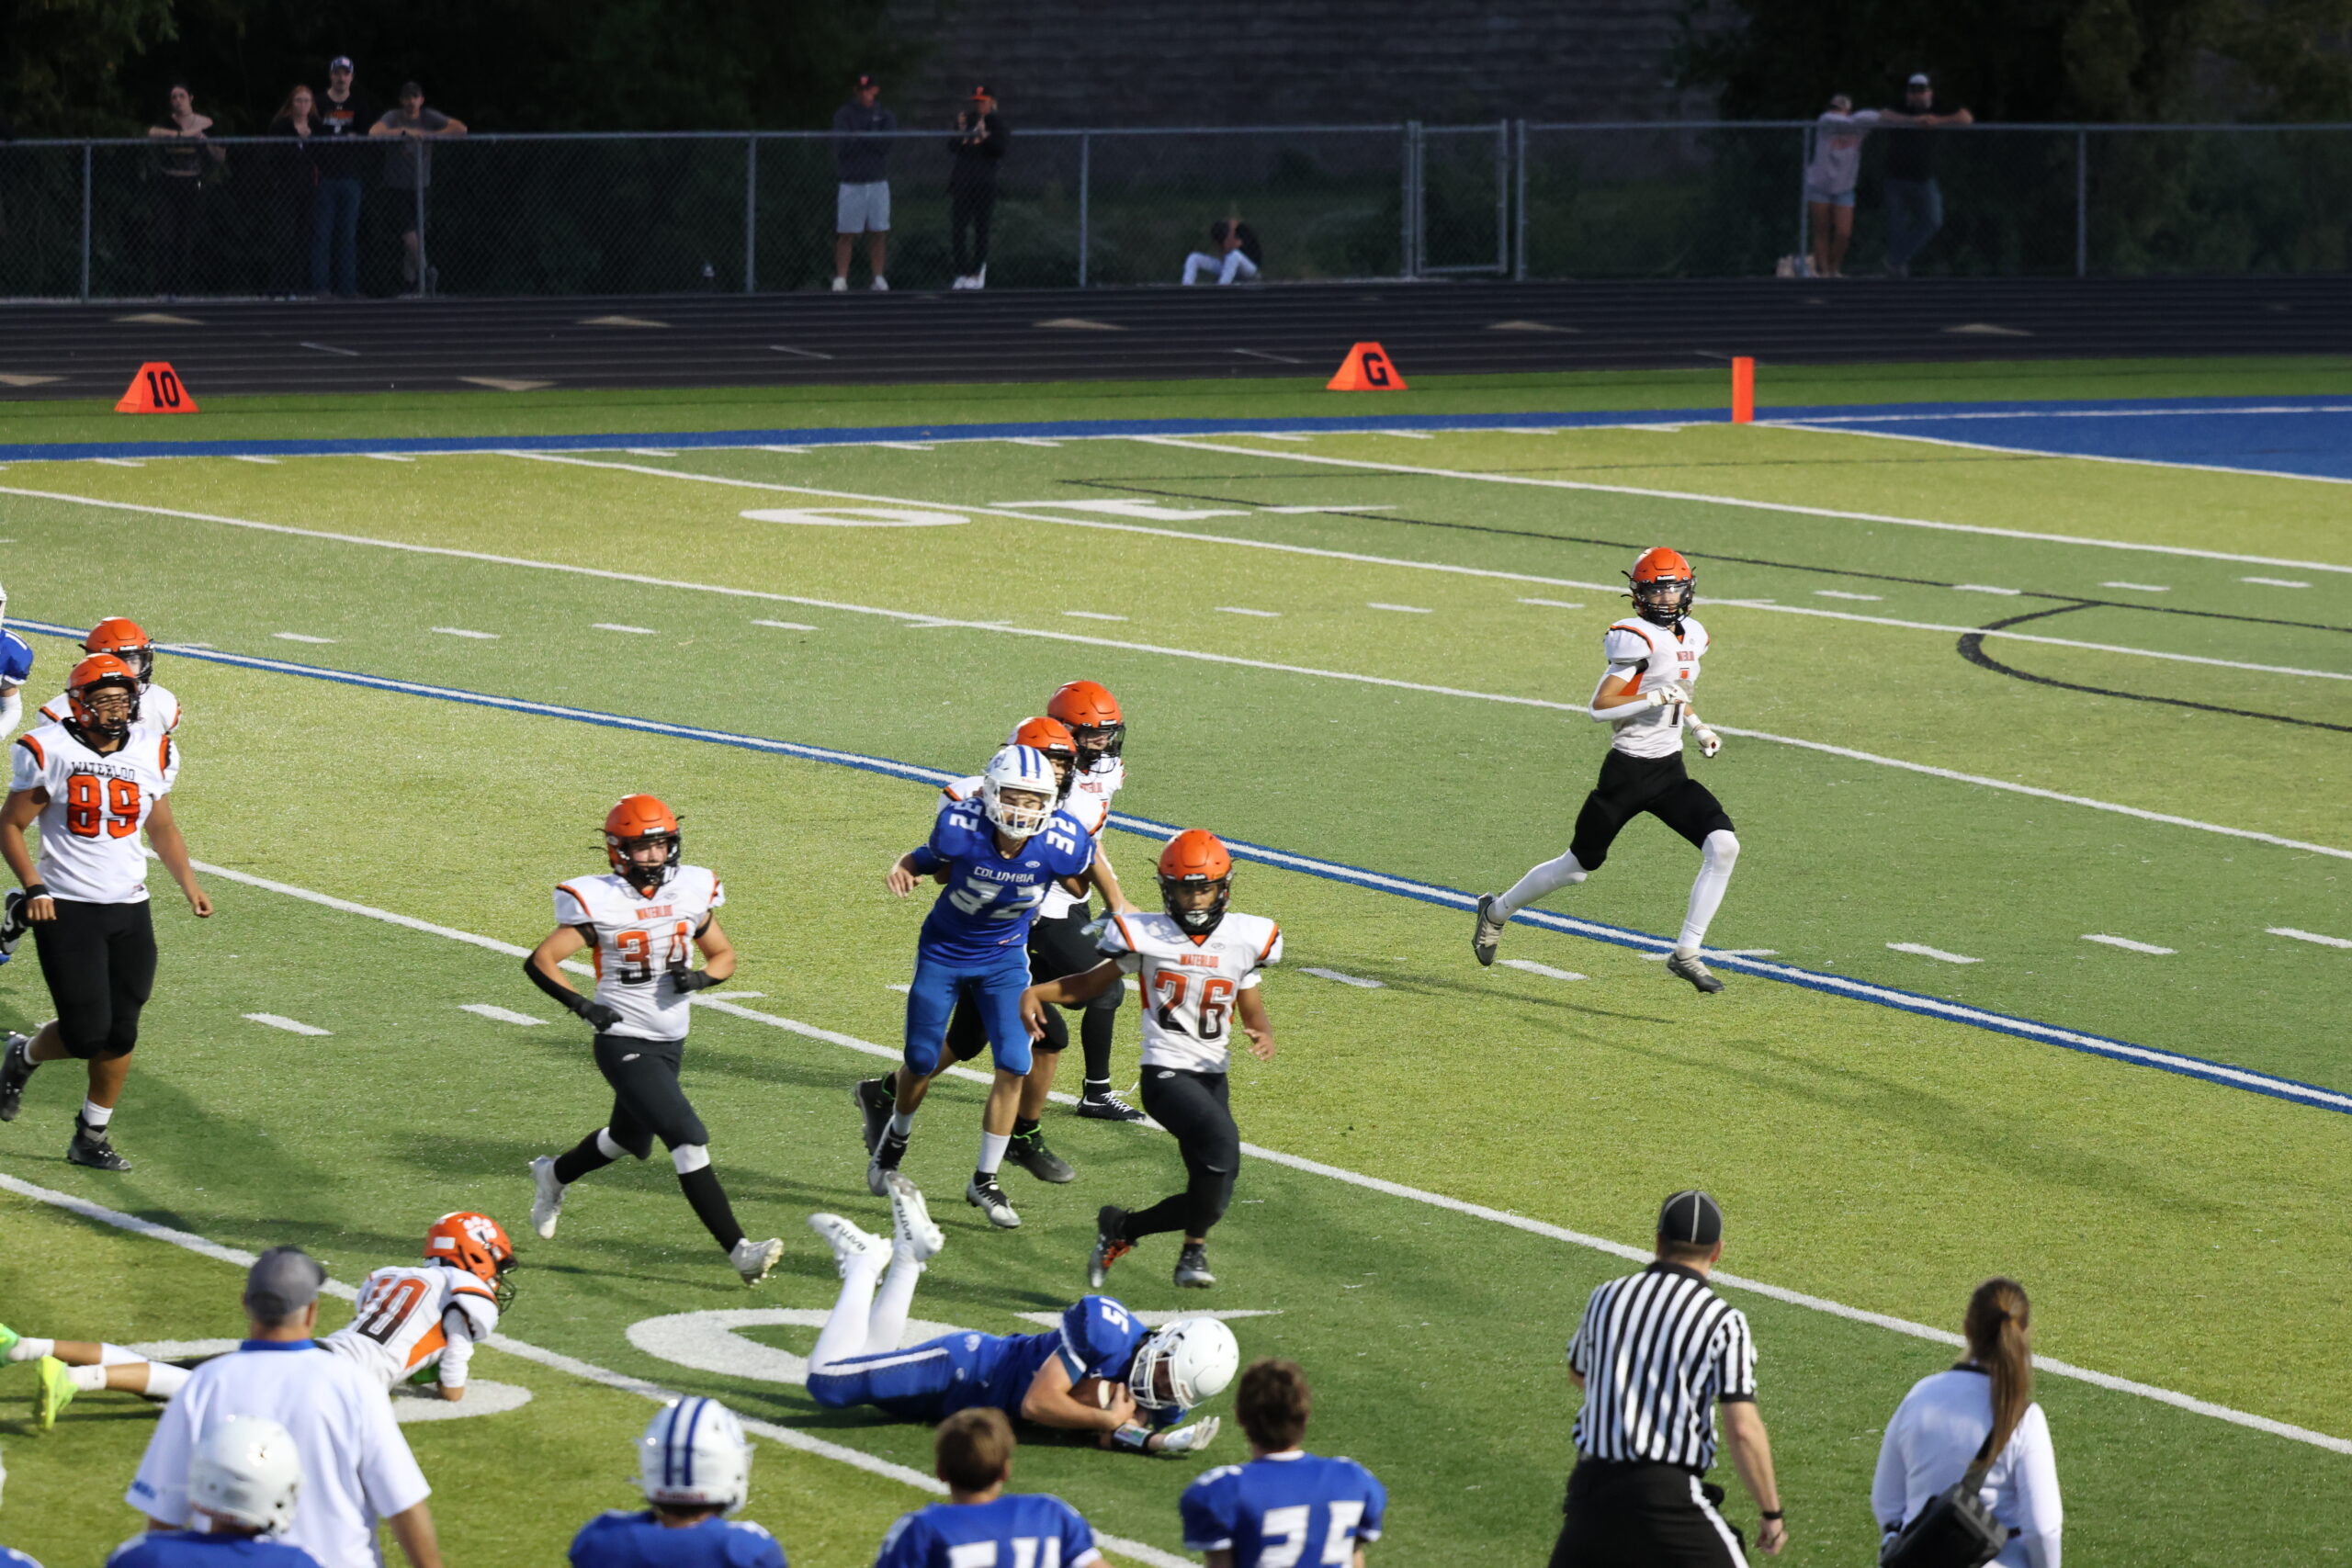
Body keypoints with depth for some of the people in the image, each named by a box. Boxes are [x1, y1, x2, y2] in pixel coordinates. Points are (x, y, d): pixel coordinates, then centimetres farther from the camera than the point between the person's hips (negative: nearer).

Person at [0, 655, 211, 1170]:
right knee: (87, 1033, -9)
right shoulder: (50, 753, -10)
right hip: (67, 911, -5)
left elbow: (162, 829, 19)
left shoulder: (151, 753, 5)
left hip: (129, 910, 5)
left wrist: (189, 884, 7)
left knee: (121, 1033, 2)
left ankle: (93, 1136, 18)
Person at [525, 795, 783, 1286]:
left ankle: (553, 1174, 54)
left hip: (670, 1041, 7)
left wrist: (700, 978, -10)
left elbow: (724, 956, 12)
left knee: (630, 1140, 26)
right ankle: (739, 1250, -19)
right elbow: (540, 961, -13)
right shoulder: (599, 902, -14)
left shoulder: (690, 892, 1)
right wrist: (583, 1005, -25)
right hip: (625, 1044, -7)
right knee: (688, 1139, -17)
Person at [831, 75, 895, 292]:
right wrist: (871, 139, -9)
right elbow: (842, 145, -11)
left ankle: (878, 278, 8)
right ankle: (840, 279, -3)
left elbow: (886, 143, -7)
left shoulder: (886, 116, 8)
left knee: (878, 233, 2)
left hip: (878, 182, 2)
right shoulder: (844, 114, 1)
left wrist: (859, 137, -10)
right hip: (852, 183, -2)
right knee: (846, 233, -4)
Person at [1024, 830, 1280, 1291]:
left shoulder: (1242, 940, 5)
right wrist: (1035, 992, -3)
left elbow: (1252, 1010, 16)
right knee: (1221, 1137, -29)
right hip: (1165, 1075, -5)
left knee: (1211, 1197, -1)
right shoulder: (1146, 937, -1)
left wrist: (1264, 1033, -7)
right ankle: (1194, 1250, -9)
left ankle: (1121, 1227, 25)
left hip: (1212, 1077, 5)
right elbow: (1091, 983, 11)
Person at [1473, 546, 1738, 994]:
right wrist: (1657, 696, -27)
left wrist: (1698, 727, 14)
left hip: (1670, 772, 6)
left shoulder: (1691, 637, 9)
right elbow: (1600, 706, -22)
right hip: (1627, 772, -6)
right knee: (1578, 865, 7)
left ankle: (1686, 954, -9)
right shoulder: (1637, 638, -16)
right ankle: (1497, 911, 33)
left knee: (1723, 846, -14)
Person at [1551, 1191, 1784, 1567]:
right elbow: (1742, 1430, -12)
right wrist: (1772, 1513, -3)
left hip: (1590, 1484, 5)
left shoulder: (1606, 1297, 8)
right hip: (1668, 1494, -4)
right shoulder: (1723, 1321, -6)